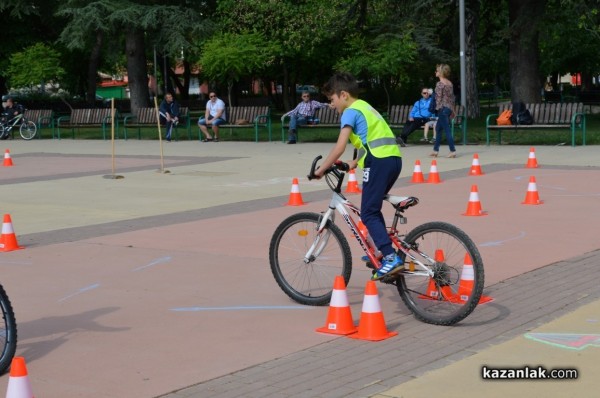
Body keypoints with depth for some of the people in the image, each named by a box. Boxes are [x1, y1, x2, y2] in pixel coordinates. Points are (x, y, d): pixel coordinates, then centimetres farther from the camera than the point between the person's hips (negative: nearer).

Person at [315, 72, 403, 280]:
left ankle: (391, 259, -16)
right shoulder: (365, 107, 26)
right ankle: (384, 251, 26)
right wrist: (354, 163, 27)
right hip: (394, 158, 9)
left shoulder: (351, 112, -3)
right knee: (373, 209, 22)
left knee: (368, 214, -6)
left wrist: (321, 169, -6)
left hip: (380, 161, -9)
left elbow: (339, 147, -12)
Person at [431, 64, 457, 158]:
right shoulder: (449, 83, 11)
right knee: (438, 128, 17)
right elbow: (452, 97, 14)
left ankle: (453, 151, -6)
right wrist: (452, 109, 18)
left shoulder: (439, 84, -13)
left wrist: (437, 108, -8)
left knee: (447, 130, -5)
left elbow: (438, 98, -15)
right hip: (449, 108, 9)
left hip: (443, 109, -9)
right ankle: (435, 150, 21)